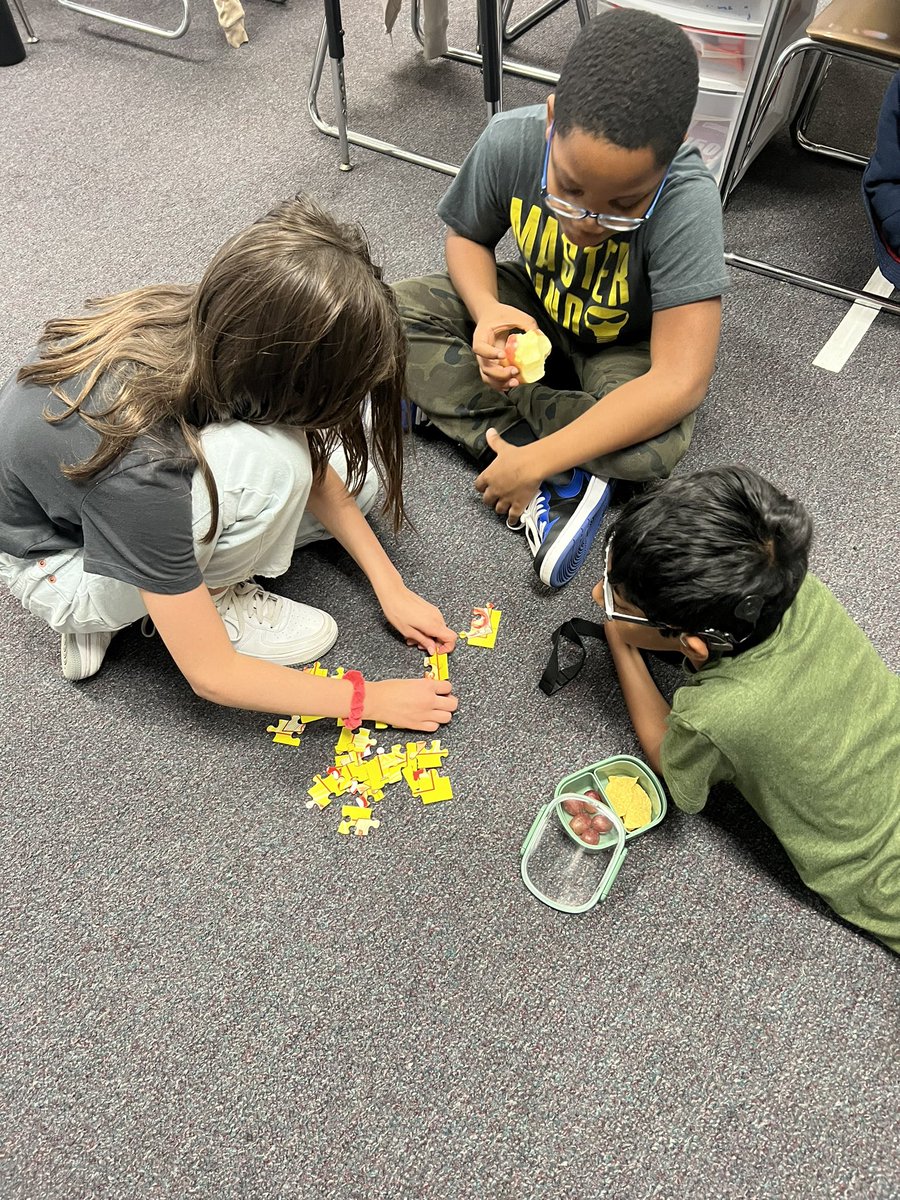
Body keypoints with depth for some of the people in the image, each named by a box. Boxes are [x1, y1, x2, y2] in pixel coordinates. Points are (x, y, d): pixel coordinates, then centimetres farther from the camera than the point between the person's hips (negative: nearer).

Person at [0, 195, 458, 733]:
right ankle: (213, 600, -4)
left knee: (349, 466, -2)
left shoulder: (204, 327, -23)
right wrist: (368, 699, -19)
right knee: (271, 462, -34)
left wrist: (389, 584, -6)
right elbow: (210, 674, -28)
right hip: (62, 563, -7)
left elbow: (313, 466, -5)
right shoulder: (142, 463, -40)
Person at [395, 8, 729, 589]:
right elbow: (467, 237, -5)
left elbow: (680, 383, -41)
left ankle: (453, 393, -14)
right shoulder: (510, 142, -26)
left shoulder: (687, 202, -37)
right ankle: (564, 482, -24)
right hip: (535, 309, 4)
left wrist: (534, 461, -42)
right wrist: (488, 312, -28)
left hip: (624, 350, -4)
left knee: (657, 442, -36)